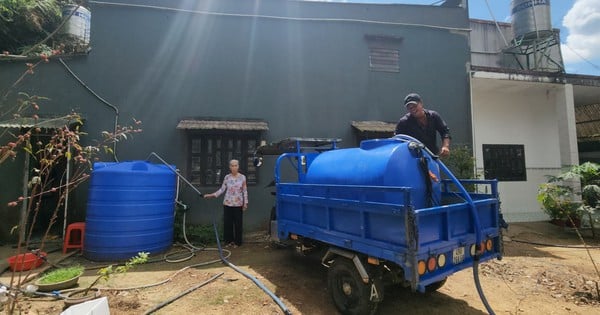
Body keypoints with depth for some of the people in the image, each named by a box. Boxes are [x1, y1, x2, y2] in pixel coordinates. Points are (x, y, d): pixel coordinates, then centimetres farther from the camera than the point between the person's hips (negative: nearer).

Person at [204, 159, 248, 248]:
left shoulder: (242, 177, -3)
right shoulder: (227, 177, 1)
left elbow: (245, 191, 0)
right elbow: (222, 189, 5)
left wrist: (245, 203, -3)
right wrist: (213, 195, -6)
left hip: (238, 204, -1)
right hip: (227, 204, 2)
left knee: (238, 223, 5)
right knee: (227, 223, 5)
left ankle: (237, 242, 19)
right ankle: (229, 241, 21)